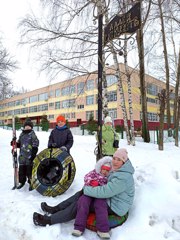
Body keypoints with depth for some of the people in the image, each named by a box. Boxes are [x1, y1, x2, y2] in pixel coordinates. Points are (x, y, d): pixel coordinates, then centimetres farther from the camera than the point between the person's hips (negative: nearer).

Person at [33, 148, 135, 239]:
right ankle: (56, 209, 13)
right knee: (80, 194, 4)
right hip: (111, 199, 9)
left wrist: (86, 189, -18)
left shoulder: (123, 178, -30)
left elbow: (104, 191, -32)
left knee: (79, 204, -13)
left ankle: (49, 220, -3)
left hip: (115, 207, -9)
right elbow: (108, 186, 16)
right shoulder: (118, 170, 3)